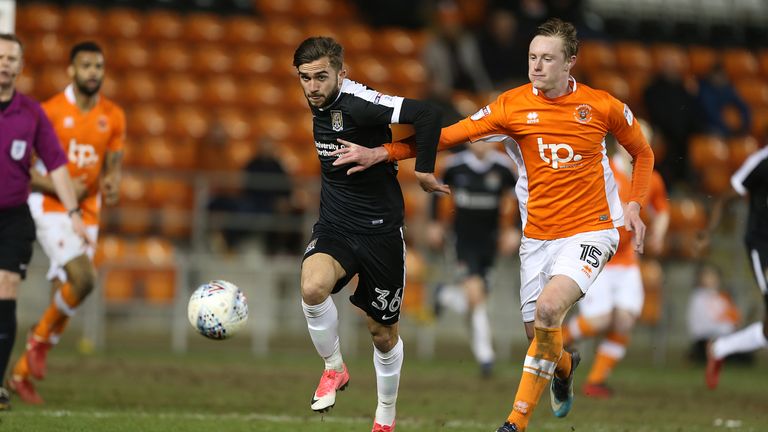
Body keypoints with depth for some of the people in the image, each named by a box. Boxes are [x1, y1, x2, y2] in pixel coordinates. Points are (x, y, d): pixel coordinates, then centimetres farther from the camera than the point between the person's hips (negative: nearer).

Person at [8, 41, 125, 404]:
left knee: (63, 295, 4)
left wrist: (111, 184, -12)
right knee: (83, 279, -24)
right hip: (50, 209, -5)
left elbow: (113, 165, 12)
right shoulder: (50, 111, -9)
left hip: (87, 214, 5)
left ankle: (21, 373, 16)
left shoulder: (113, 117, 6)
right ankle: (41, 337, 1)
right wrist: (59, 187, -20)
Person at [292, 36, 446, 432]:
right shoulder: (319, 104, 4)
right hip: (334, 226, 5)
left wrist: (423, 171, -19)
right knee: (312, 287, -27)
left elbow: (426, 115, -29)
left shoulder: (359, 103, -20)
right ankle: (334, 369, -2)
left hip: (380, 232, -5)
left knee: (382, 332, 8)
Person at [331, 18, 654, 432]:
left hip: (591, 230, -3)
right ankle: (564, 366, 45)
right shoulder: (512, 105, -5)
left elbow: (643, 152, 11)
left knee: (548, 309, -26)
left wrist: (634, 205, -2)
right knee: (538, 334, 4)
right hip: (538, 234, 3)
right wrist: (381, 153, -14)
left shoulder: (602, 106, -6)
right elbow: (448, 135, -7)